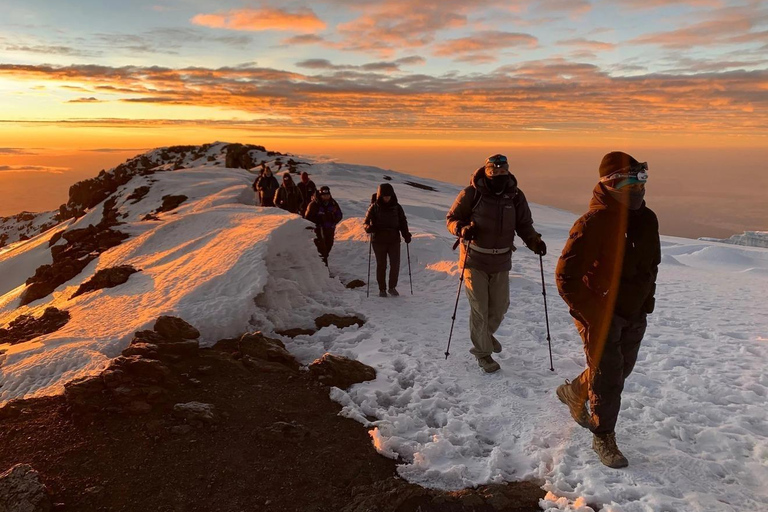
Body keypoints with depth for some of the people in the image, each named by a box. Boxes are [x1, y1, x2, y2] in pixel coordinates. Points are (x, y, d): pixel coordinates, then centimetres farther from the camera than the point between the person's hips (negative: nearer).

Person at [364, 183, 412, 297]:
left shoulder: (396, 207, 6)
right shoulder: (374, 207, 0)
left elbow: (402, 222, 12)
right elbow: (366, 221, 3)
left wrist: (406, 235, -1)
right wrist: (369, 227, -20)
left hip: (394, 240, 1)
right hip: (378, 241, -1)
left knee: (395, 264, -4)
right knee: (381, 265, 5)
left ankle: (392, 287, 12)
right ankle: (382, 289, 16)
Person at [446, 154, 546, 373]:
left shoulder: (515, 196, -4)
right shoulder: (471, 194, -13)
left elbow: (524, 224, 5)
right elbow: (452, 217, -4)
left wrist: (534, 241, -14)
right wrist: (462, 228, -26)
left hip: (501, 261, 4)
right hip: (475, 260, -4)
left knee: (500, 305, 15)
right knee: (479, 308, 1)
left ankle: (486, 334, 45)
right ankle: (482, 351, 20)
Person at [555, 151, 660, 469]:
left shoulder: (647, 219, 2)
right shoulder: (593, 223, -22)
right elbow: (566, 276, -21)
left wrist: (646, 300, 10)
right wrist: (591, 316, -22)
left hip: (635, 315, 7)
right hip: (600, 315, -7)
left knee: (621, 370, 21)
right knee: (608, 380, 3)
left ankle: (574, 392, 46)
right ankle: (604, 438, 24)